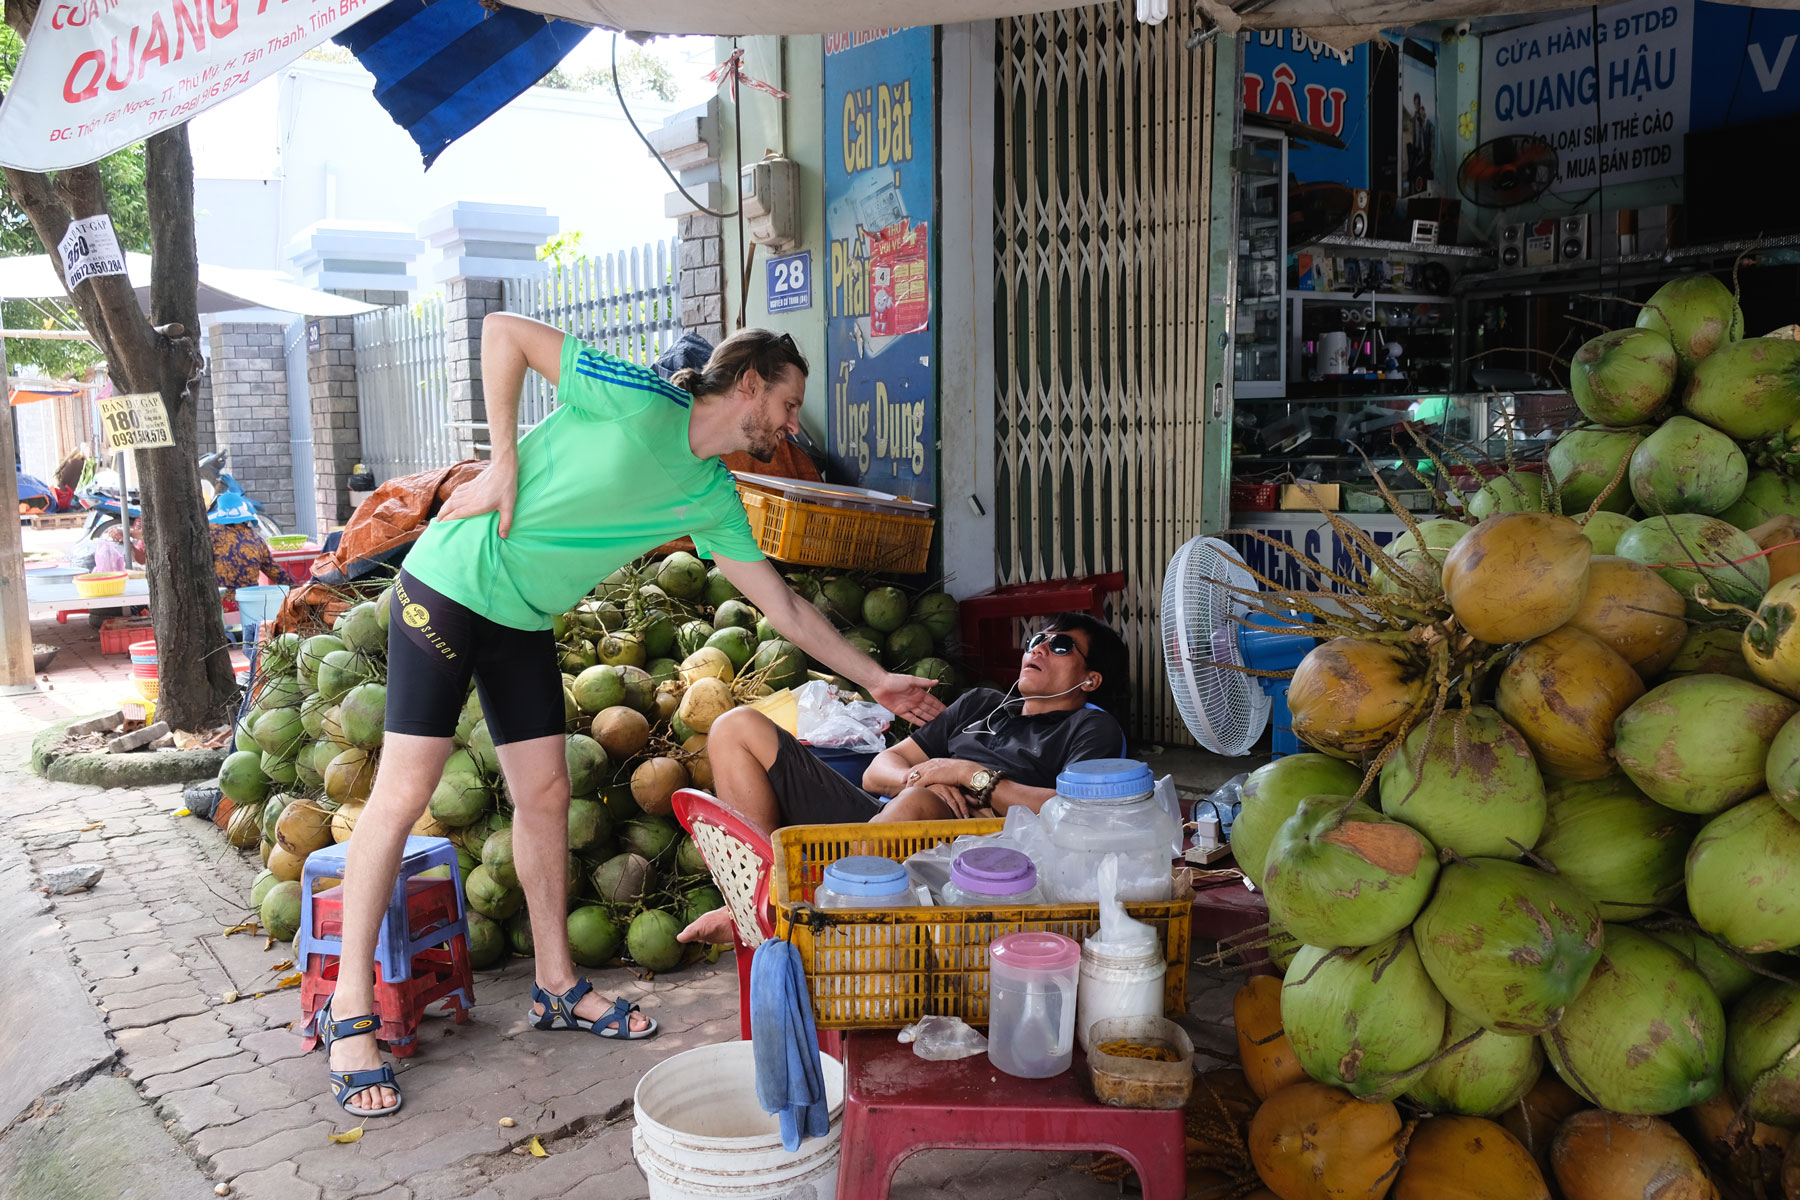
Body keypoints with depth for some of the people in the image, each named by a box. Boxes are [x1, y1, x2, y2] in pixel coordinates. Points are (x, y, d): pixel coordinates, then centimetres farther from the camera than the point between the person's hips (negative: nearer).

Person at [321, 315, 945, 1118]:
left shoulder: (713, 497, 4)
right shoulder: (639, 402, -18)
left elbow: (783, 608, 8)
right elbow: (504, 331, -15)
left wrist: (878, 679, 8)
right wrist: (504, 463, -17)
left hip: (524, 624, 8)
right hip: (448, 590, -7)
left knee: (544, 793, 8)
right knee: (404, 791, -7)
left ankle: (556, 985, 23)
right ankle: (350, 1011, 3)